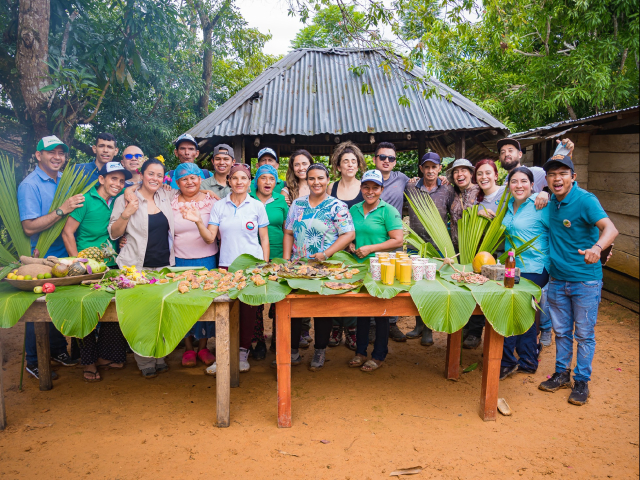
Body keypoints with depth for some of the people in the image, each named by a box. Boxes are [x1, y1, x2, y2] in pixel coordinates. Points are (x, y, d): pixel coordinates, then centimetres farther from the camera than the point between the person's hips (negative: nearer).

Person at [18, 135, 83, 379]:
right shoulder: (29, 185, -13)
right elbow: (29, 227, -20)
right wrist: (62, 210, -26)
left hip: (63, 256, 6)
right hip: (40, 260, -6)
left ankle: (57, 350, 32)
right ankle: (33, 362, 20)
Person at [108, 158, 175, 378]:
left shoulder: (166, 196, 10)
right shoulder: (125, 199, 0)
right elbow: (113, 233, 0)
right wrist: (126, 214, -16)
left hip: (164, 265, 4)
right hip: (137, 267, -3)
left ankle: (159, 358, 21)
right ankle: (145, 363, 12)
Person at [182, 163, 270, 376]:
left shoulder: (257, 206, 4)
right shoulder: (219, 206, 6)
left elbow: (264, 239, 7)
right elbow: (210, 238, 2)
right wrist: (198, 222, -15)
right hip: (226, 264, 1)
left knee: (248, 310, 2)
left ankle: (243, 352, 18)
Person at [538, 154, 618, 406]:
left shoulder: (585, 200, -17)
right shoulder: (551, 200, 2)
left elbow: (610, 228, -32)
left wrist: (597, 247, -52)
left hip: (586, 280, -5)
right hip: (558, 279, 5)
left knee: (584, 334, 7)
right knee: (561, 331, 16)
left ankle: (582, 381, 22)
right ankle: (561, 373, 32)